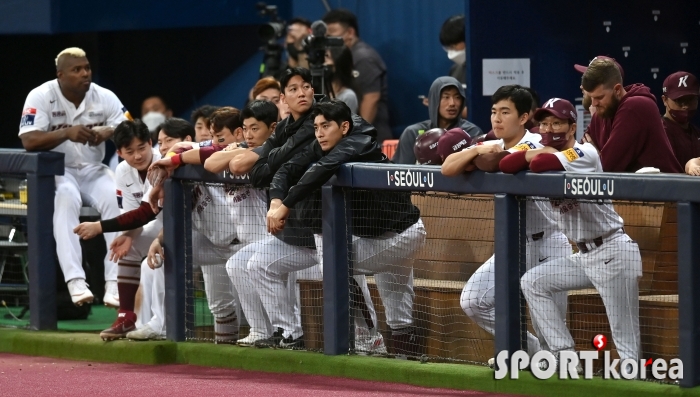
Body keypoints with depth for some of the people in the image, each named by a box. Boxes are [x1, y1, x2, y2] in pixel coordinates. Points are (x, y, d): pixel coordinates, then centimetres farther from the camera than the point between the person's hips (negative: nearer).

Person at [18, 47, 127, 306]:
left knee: (117, 198, -27)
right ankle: (75, 282, -44)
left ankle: (115, 284, -30)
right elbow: (28, 141, -21)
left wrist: (109, 132, -26)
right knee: (67, 198, -37)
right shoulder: (41, 97, -9)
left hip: (93, 170, 3)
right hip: (55, 171, -3)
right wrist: (67, 133, -34)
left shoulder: (104, 98, 1)